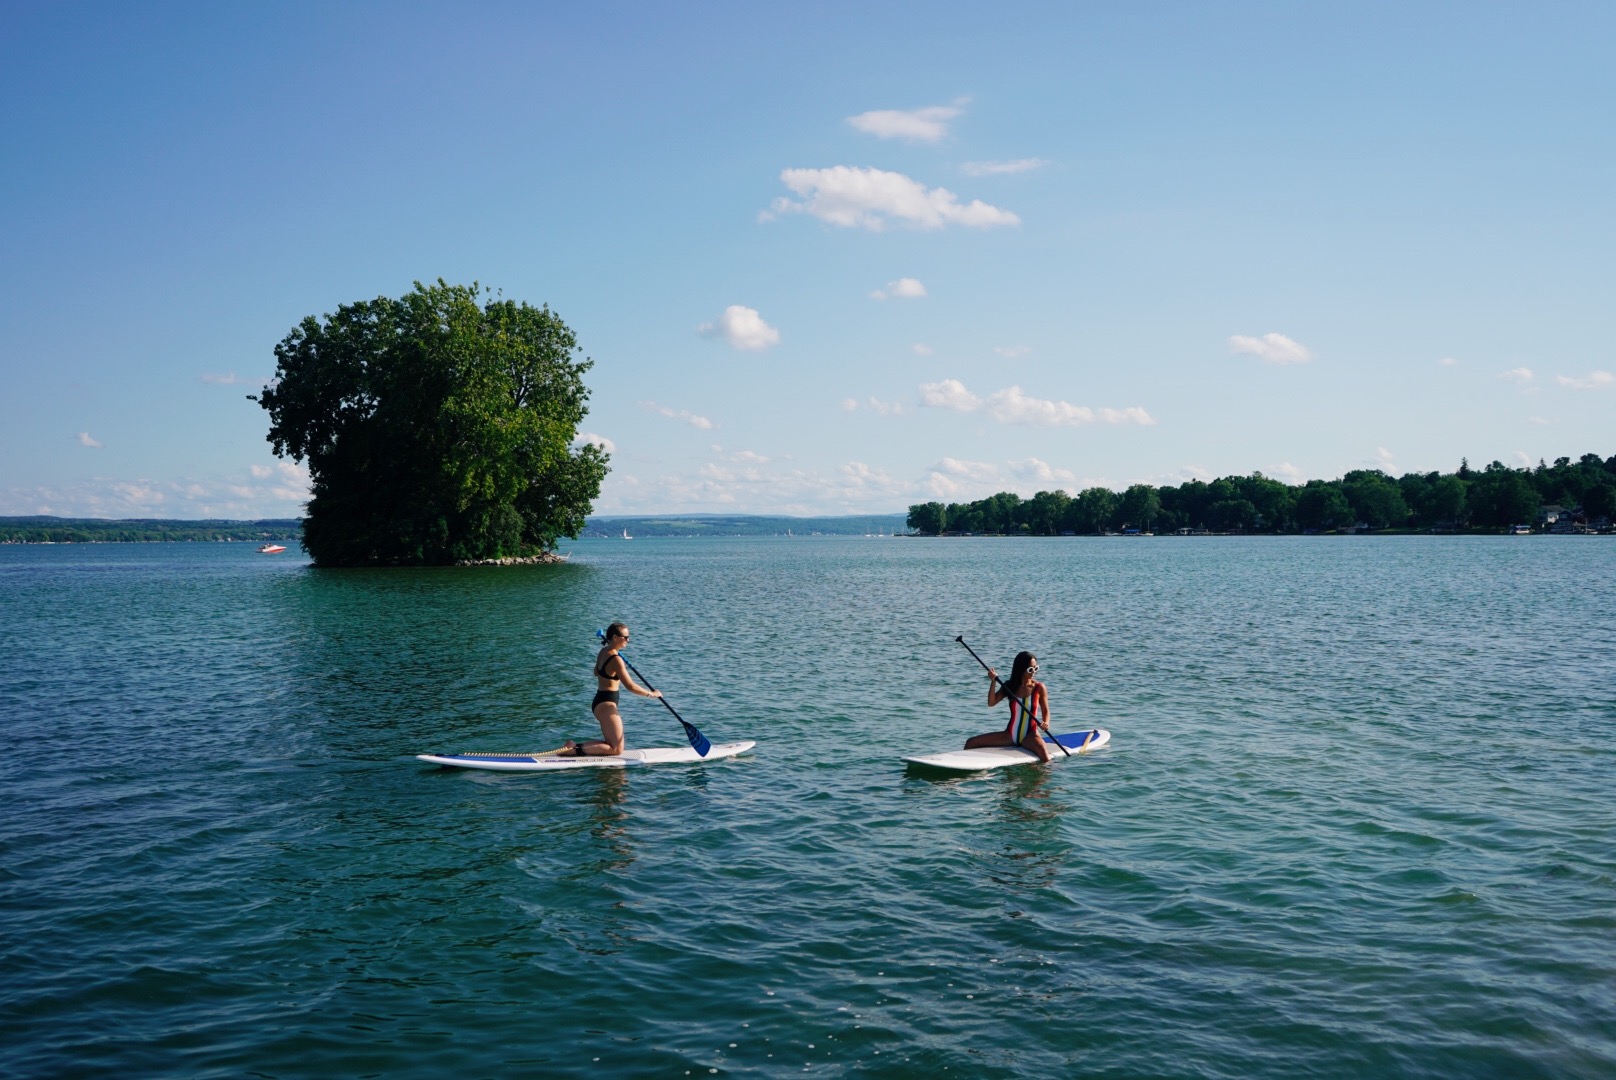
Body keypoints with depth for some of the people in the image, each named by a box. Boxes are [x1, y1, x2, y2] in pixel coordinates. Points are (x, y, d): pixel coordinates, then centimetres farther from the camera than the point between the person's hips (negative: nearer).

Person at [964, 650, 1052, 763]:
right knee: (971, 743, -4)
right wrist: (993, 682, -17)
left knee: (1045, 757, -37)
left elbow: (1045, 711, 3)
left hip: (1029, 735, -3)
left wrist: (1046, 723, -18)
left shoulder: (1039, 688, -2)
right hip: (1010, 735, 3)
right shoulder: (1009, 686, 4)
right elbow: (991, 703, -5)